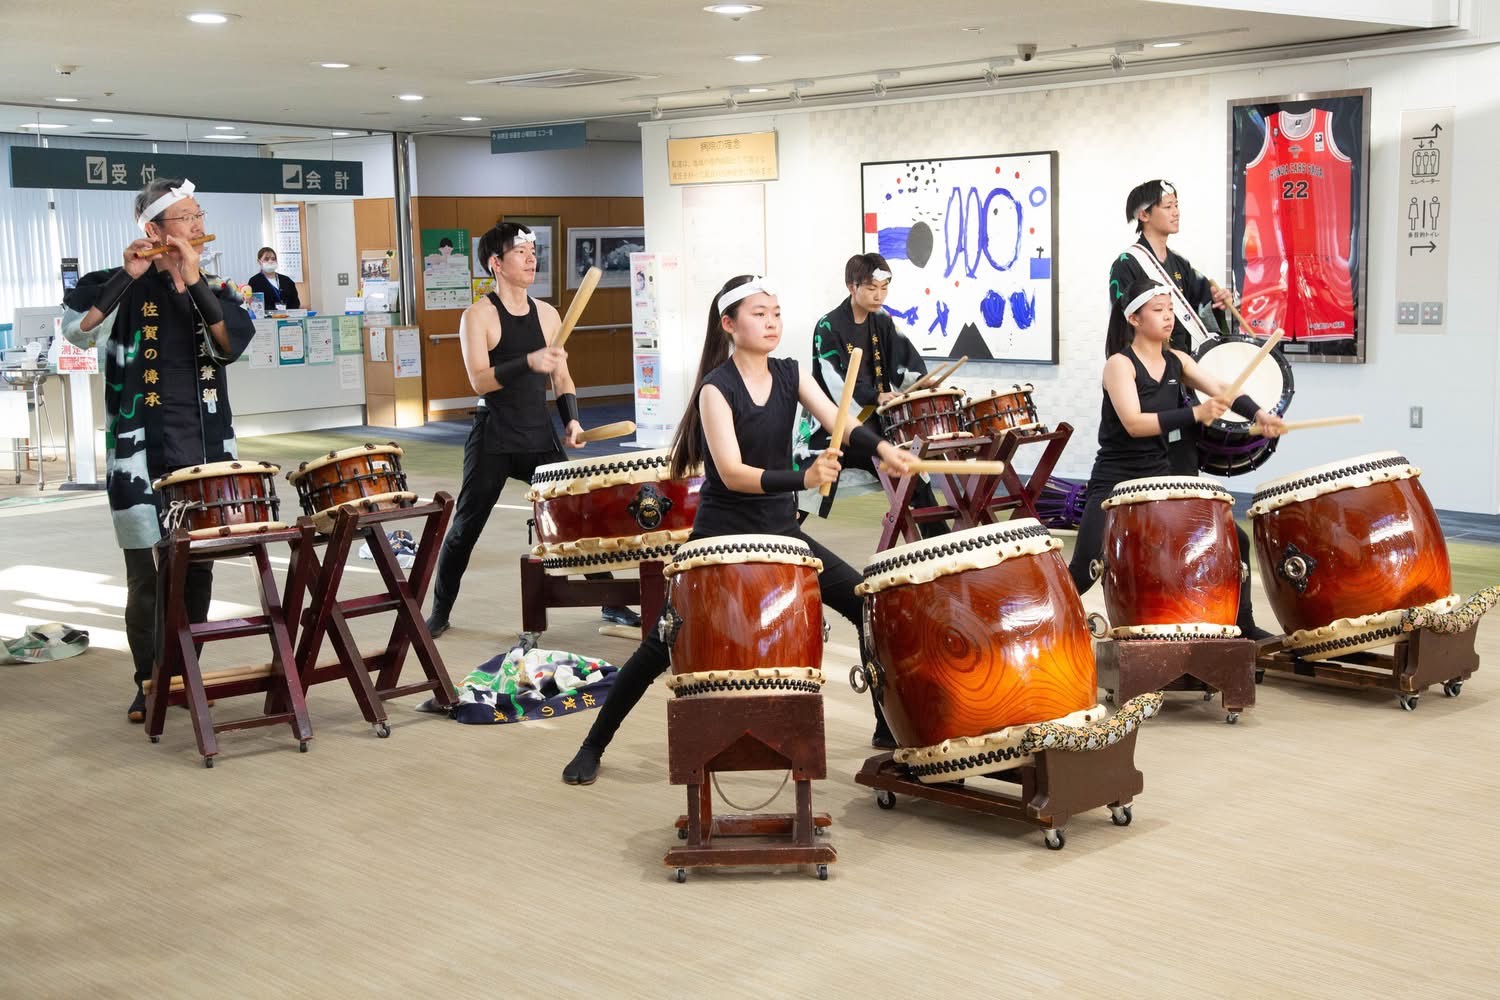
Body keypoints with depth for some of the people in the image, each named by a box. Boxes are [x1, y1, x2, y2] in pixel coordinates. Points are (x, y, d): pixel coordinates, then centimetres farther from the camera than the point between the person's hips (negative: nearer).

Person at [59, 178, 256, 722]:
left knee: (197, 569, 9)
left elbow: (231, 344, -11)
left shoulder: (216, 290, 9)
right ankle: (149, 686, 12)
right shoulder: (120, 286, 0)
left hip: (203, 453, 3)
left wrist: (193, 280, -17)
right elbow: (77, 329, -19)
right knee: (147, 575, -2)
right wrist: (128, 275, -22)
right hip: (141, 455, -3)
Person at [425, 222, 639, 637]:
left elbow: (561, 377, 15)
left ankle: (612, 603, 12)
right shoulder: (479, 316, -8)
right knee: (466, 527, 4)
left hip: (540, 437, 4)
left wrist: (571, 419, -1)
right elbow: (480, 381, -19)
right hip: (492, 441, -4)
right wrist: (528, 362, -32)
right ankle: (439, 613, 19)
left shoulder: (547, 314, 8)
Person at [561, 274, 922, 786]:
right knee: (665, 644, -6)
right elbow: (732, 473, -27)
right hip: (722, 536, -6)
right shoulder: (717, 388, -16)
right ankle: (592, 747, 10)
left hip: (779, 529, 6)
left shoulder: (791, 375, 1)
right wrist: (803, 478, -41)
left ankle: (890, 727, 18)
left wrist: (883, 448, -36)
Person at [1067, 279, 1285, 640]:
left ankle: (1243, 626, 19)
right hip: (1114, 483, -6)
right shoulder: (1119, 364, -13)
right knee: (1085, 570, -14)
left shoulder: (1177, 361, 6)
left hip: (1160, 476, 6)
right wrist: (1195, 414, -34)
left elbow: (1221, 391, -7)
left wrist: (1258, 414, -26)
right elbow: (1134, 423, -25)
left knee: (1233, 540, 3)